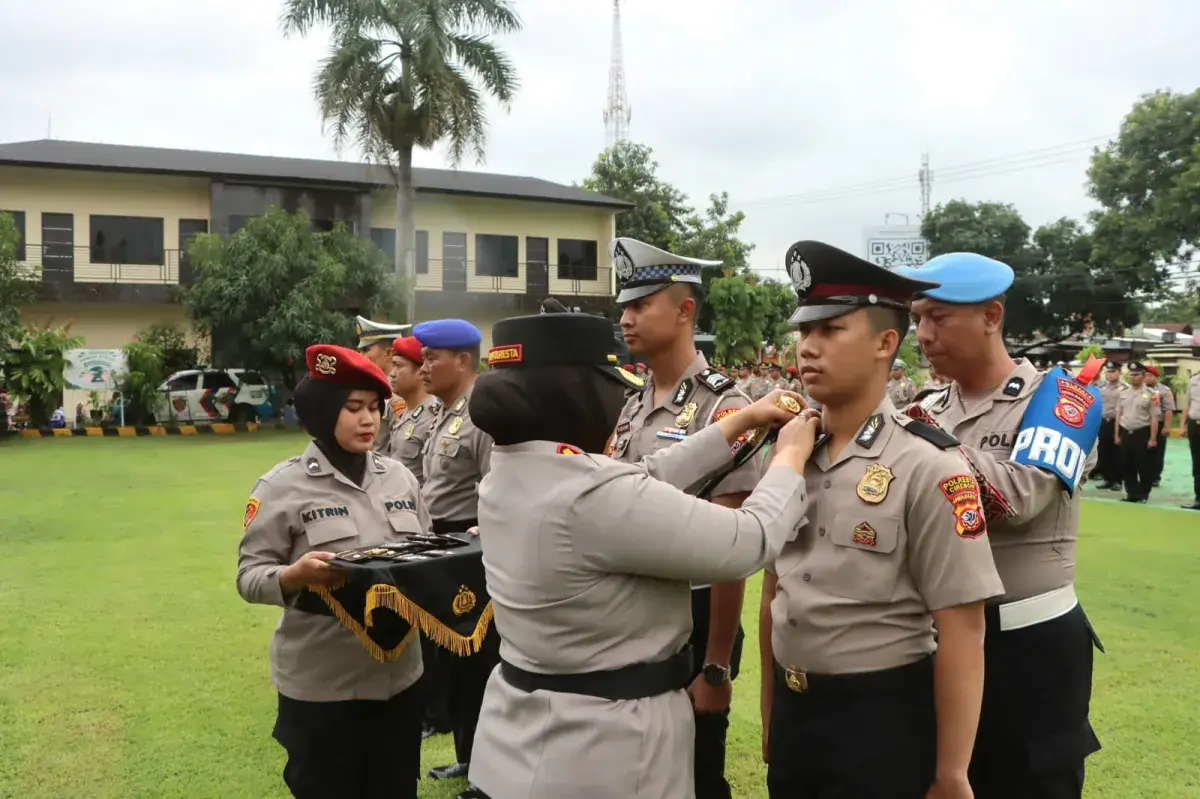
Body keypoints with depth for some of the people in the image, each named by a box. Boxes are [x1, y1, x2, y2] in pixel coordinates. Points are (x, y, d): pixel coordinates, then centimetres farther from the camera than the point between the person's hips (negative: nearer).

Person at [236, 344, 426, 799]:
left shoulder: (399, 477, 5)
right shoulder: (284, 485, -8)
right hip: (321, 685, -4)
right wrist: (295, 575, -28)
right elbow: (249, 575, -8)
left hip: (399, 675, 4)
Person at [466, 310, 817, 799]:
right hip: (602, 752, -8)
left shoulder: (508, 474, -1)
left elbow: (644, 482, 9)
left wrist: (743, 420, 14)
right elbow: (751, 542, -20)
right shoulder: (596, 495, -29)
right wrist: (791, 454, -2)